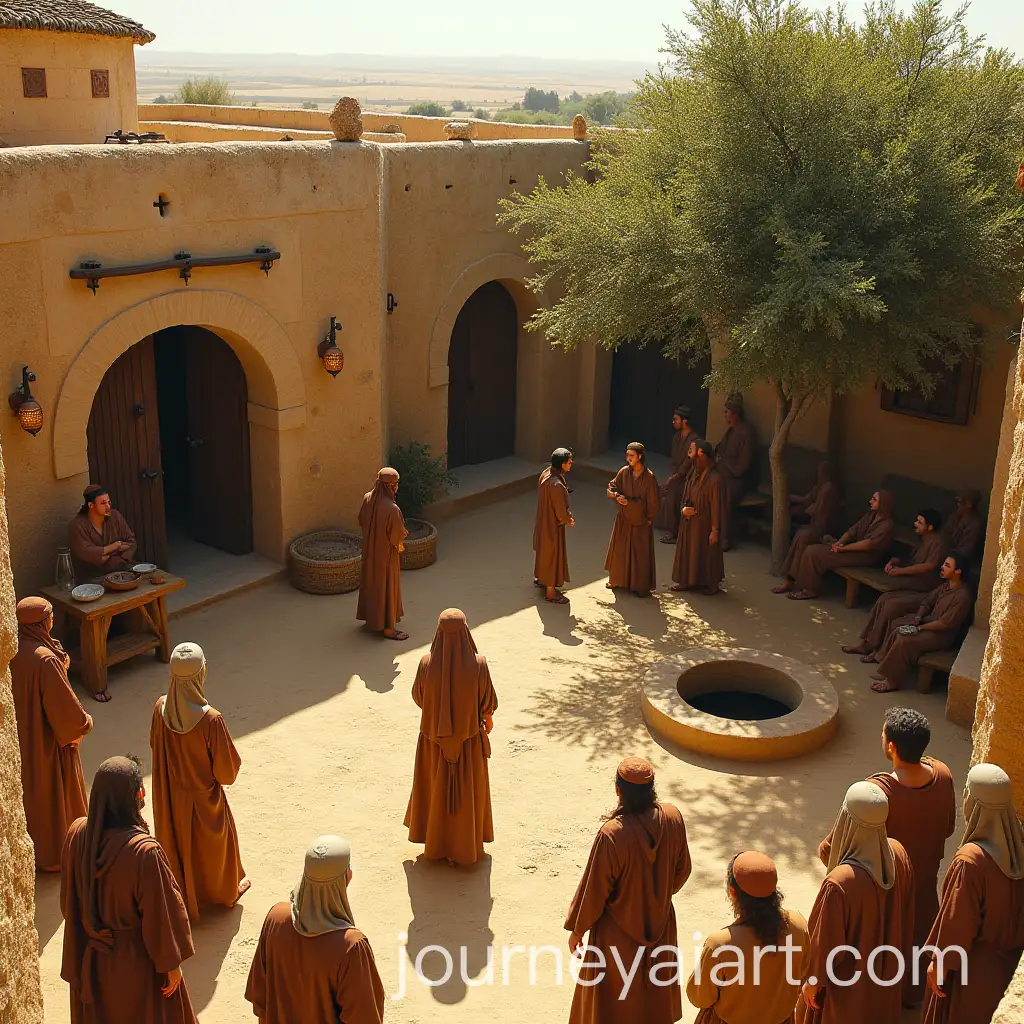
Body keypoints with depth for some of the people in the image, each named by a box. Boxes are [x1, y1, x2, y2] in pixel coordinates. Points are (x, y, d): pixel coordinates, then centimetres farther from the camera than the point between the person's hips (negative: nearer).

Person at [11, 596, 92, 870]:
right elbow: (62, 703, -24)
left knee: (29, 787, 25)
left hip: (19, 732, 7)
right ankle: (57, 852, 30)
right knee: (53, 790, 13)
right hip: (46, 737, -7)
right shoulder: (45, 660, -33)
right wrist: (80, 724, -8)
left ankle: (32, 842, 44)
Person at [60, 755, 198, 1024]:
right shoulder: (145, 851, -35)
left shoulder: (78, 833, -17)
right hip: (136, 961, -5)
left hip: (90, 955, 5)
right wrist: (172, 964, -7)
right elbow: (160, 916, -22)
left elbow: (68, 898, -1)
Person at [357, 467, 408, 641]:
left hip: (369, 549, 7)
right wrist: (400, 546, -1)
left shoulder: (367, 498, -11)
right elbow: (397, 536, -23)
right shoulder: (392, 509, -33)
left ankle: (370, 617, 41)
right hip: (386, 554, -7)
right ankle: (386, 627, 20)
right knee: (386, 586, 8)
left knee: (370, 581, 23)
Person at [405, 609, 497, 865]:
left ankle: (436, 841, 43)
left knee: (436, 787, 25)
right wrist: (488, 717, 10)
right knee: (467, 790, 20)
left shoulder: (427, 664, -23)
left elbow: (418, 696, -5)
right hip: (468, 737, -1)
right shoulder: (478, 664, -26)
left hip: (435, 735, 1)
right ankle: (465, 846, 36)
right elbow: (488, 700, -11)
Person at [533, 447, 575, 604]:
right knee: (552, 555, 8)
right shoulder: (556, 485, -34)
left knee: (544, 551, 28)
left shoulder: (546, 473, -6)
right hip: (553, 525, -9)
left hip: (543, 520, 9)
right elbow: (561, 511, -27)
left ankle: (540, 578, 49)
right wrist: (569, 520, -6)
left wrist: (566, 516, 12)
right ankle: (550, 592, 23)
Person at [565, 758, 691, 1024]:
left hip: (618, 933, -4)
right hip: (661, 922, 5)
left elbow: (594, 889, -21)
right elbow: (682, 869, -3)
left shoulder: (612, 834, -35)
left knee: (612, 999, 20)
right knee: (655, 987, 30)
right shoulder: (673, 818, -21)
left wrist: (577, 929, -4)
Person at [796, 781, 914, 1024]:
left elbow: (825, 943, -25)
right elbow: (906, 915, -3)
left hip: (847, 982, -5)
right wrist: (899, 955, 15)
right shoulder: (899, 855, -22)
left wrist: (813, 982, -6)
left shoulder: (839, 883, -41)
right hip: (885, 971, 5)